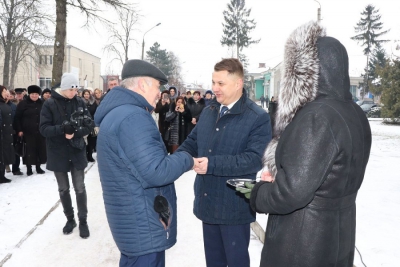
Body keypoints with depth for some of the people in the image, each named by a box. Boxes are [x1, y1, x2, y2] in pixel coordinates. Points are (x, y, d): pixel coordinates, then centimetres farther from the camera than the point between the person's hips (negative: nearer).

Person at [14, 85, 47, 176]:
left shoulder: (43, 103, 8)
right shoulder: (23, 104, -1)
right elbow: (17, 117, -1)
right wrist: (19, 130, -8)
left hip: (40, 131, 3)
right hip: (28, 132, -3)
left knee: (40, 149, 7)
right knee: (29, 150, 0)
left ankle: (38, 167, 21)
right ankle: (29, 168, 13)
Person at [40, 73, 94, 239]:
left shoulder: (80, 102, -2)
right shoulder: (50, 104, -8)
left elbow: (89, 125, -3)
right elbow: (44, 129, -12)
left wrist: (75, 132, -20)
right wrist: (63, 128, -28)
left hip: (77, 152, 0)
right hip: (58, 154, 0)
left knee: (80, 188, 4)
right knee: (63, 189, 13)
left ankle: (83, 221, 19)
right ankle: (70, 219, 30)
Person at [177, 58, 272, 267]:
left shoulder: (257, 117, -14)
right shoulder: (207, 112, 8)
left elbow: (255, 158, -24)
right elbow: (192, 142, 13)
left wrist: (212, 164, -28)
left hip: (234, 207, -6)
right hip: (208, 202, 6)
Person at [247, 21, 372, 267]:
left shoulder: (316, 116, -26)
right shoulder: (355, 113, 3)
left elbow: (292, 192, -28)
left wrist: (257, 192, -9)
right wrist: (279, 175, 9)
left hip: (302, 243, -8)